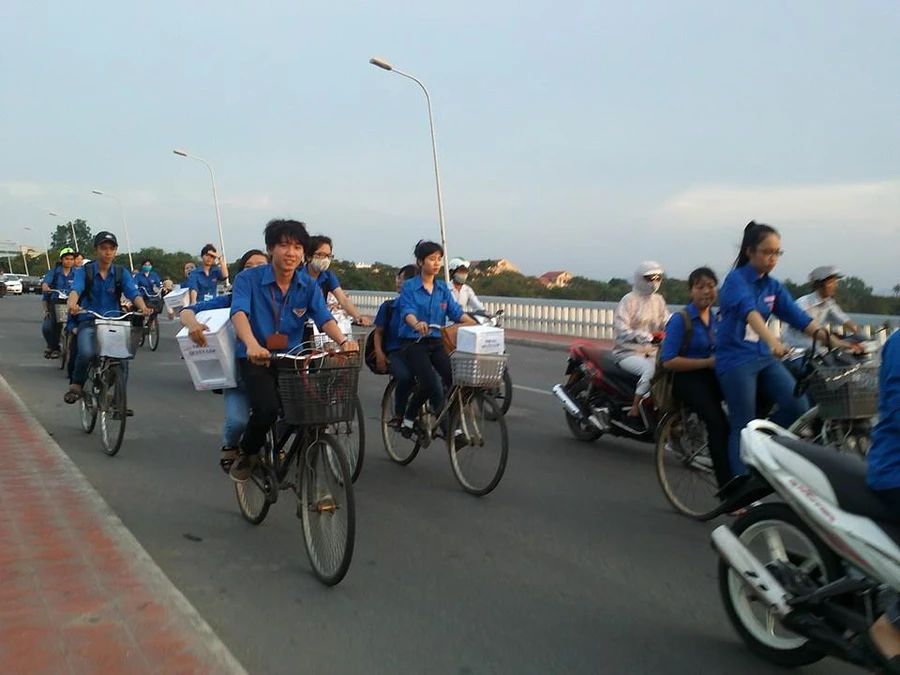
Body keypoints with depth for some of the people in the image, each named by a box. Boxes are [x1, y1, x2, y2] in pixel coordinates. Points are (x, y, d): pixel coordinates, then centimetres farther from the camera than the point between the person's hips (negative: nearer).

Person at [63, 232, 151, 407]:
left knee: (122, 357, -18)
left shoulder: (121, 274, 6)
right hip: (88, 323, -2)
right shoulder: (85, 271, 2)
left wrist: (143, 307, -32)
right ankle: (76, 385, 0)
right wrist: (72, 304, -41)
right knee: (86, 353, -30)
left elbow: (133, 293, -10)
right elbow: (75, 289, -17)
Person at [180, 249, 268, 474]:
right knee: (237, 421, -23)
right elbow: (187, 311, -5)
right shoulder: (229, 301, 1)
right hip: (237, 374, 0)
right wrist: (193, 324, -28)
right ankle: (230, 447, 16)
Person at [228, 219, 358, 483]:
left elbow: (324, 318, -12)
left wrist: (343, 341, -35)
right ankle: (247, 454, 6)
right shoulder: (248, 279, -9)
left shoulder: (308, 286, 2)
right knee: (267, 409, -28)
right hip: (256, 360, -4)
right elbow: (239, 313, -26)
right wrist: (252, 345, -47)